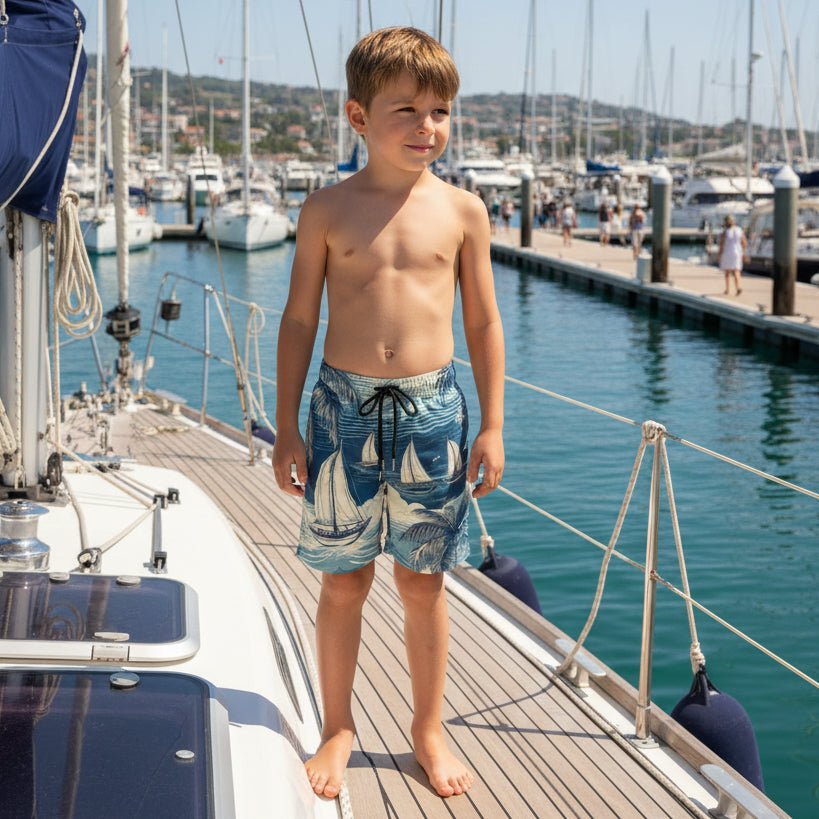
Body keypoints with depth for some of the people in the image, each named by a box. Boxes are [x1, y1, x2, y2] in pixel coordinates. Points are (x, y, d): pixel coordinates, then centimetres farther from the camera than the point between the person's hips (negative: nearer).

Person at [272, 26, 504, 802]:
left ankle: (428, 728, 27)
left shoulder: (460, 210, 0)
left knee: (423, 583, 10)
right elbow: (299, 320, 3)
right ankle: (338, 729, 26)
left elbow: (483, 323, 6)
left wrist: (492, 425, 3)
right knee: (343, 583, 9)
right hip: (345, 405, 0)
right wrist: (286, 429, 1)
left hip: (433, 407, 1)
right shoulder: (327, 210, -2)